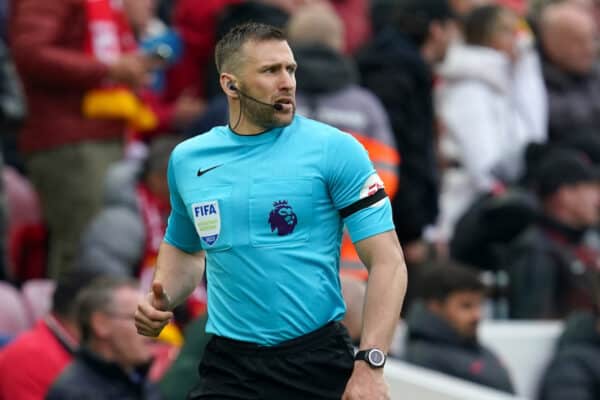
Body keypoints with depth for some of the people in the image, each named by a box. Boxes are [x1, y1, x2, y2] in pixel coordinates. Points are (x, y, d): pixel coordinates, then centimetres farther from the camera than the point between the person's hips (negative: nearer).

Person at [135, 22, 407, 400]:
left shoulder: (335, 149, -6)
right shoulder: (186, 159, 6)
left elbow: (387, 261, -8)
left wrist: (371, 364, -17)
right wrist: (164, 299, 4)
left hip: (319, 360, -3)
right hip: (229, 365, 3)